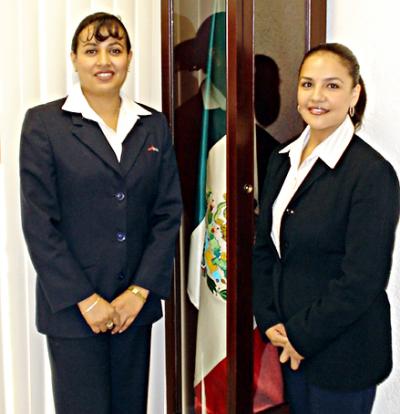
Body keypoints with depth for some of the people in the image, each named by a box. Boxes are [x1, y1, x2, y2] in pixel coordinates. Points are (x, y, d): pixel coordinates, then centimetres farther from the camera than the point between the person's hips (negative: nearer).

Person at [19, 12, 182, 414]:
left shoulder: (154, 126, 7)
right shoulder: (43, 123, -3)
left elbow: (168, 212, 4)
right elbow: (39, 223, -8)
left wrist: (139, 291, -5)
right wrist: (85, 300, -12)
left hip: (135, 304, 4)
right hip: (72, 307, -3)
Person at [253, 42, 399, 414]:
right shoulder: (283, 161, 5)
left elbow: (362, 280, -19)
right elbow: (264, 247, 8)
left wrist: (301, 336, -13)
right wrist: (269, 321, -2)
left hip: (342, 356, -6)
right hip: (290, 345, 6)